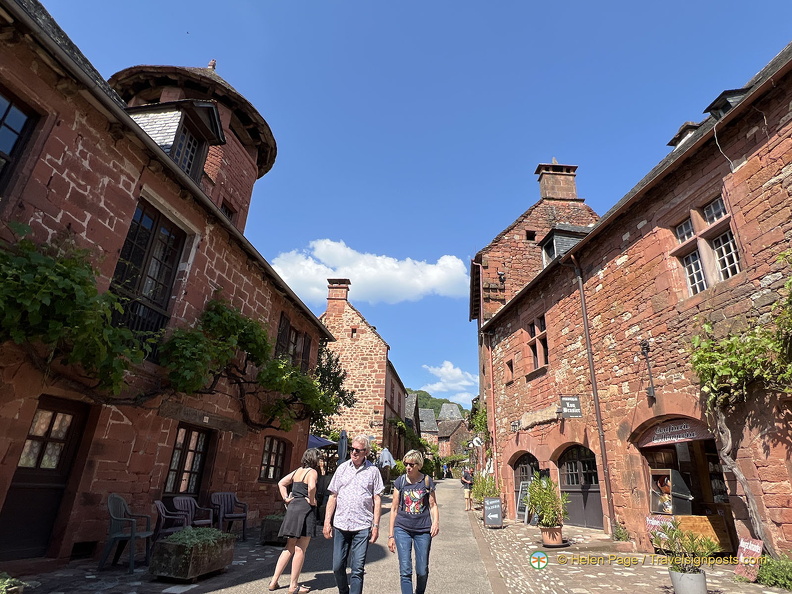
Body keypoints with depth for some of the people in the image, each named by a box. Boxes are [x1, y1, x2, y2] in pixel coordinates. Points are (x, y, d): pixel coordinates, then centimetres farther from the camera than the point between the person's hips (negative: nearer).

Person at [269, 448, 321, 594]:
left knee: (289, 548, 17)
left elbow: (281, 483, 18)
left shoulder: (297, 471, 14)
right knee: (300, 550, 3)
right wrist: (312, 501, -12)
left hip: (292, 509, 8)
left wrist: (286, 498, 12)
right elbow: (312, 487, -28)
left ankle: (274, 582, 18)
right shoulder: (312, 472, -9)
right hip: (305, 510, -7)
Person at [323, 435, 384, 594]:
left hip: (362, 527, -3)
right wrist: (327, 521, 5)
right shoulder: (342, 468, 8)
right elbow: (333, 496, 10)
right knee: (338, 567, 10)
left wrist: (376, 525, -2)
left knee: (357, 570, -1)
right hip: (340, 525, 3)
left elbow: (377, 499, 3)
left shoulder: (373, 471, 2)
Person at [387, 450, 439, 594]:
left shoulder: (427, 481, 0)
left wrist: (436, 521, -16)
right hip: (402, 529, 0)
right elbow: (394, 509, 6)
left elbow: (433, 505, 4)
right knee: (405, 571, -5)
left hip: (423, 530, 0)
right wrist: (391, 535, 6)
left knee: (422, 571, 9)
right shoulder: (400, 481, 1)